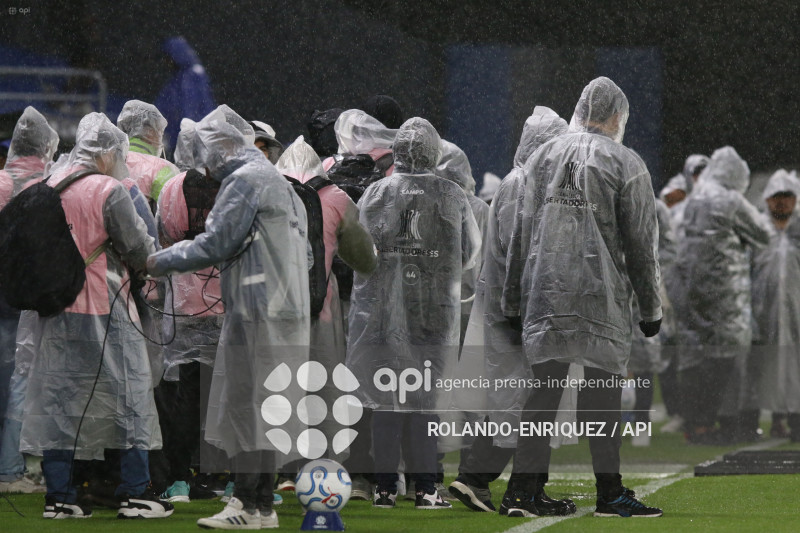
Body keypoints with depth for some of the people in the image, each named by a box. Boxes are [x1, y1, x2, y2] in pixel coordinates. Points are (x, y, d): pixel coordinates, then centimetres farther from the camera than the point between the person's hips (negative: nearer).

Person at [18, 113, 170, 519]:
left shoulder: (49, 186, 5)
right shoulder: (108, 191, -13)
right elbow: (139, 249, -8)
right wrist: (151, 262, 12)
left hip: (54, 309, 6)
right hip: (104, 309, -6)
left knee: (57, 398, 9)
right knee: (129, 397, 4)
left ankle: (58, 496, 8)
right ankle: (135, 494, 4)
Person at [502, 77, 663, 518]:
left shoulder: (542, 158, 12)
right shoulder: (625, 164, -1)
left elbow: (520, 237, 14)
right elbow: (641, 244, 0)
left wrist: (513, 302, 19)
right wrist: (650, 308, 6)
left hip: (544, 292, 4)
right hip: (602, 295, -4)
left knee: (545, 387, 7)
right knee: (602, 390, 0)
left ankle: (524, 490, 3)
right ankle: (609, 493, 1)